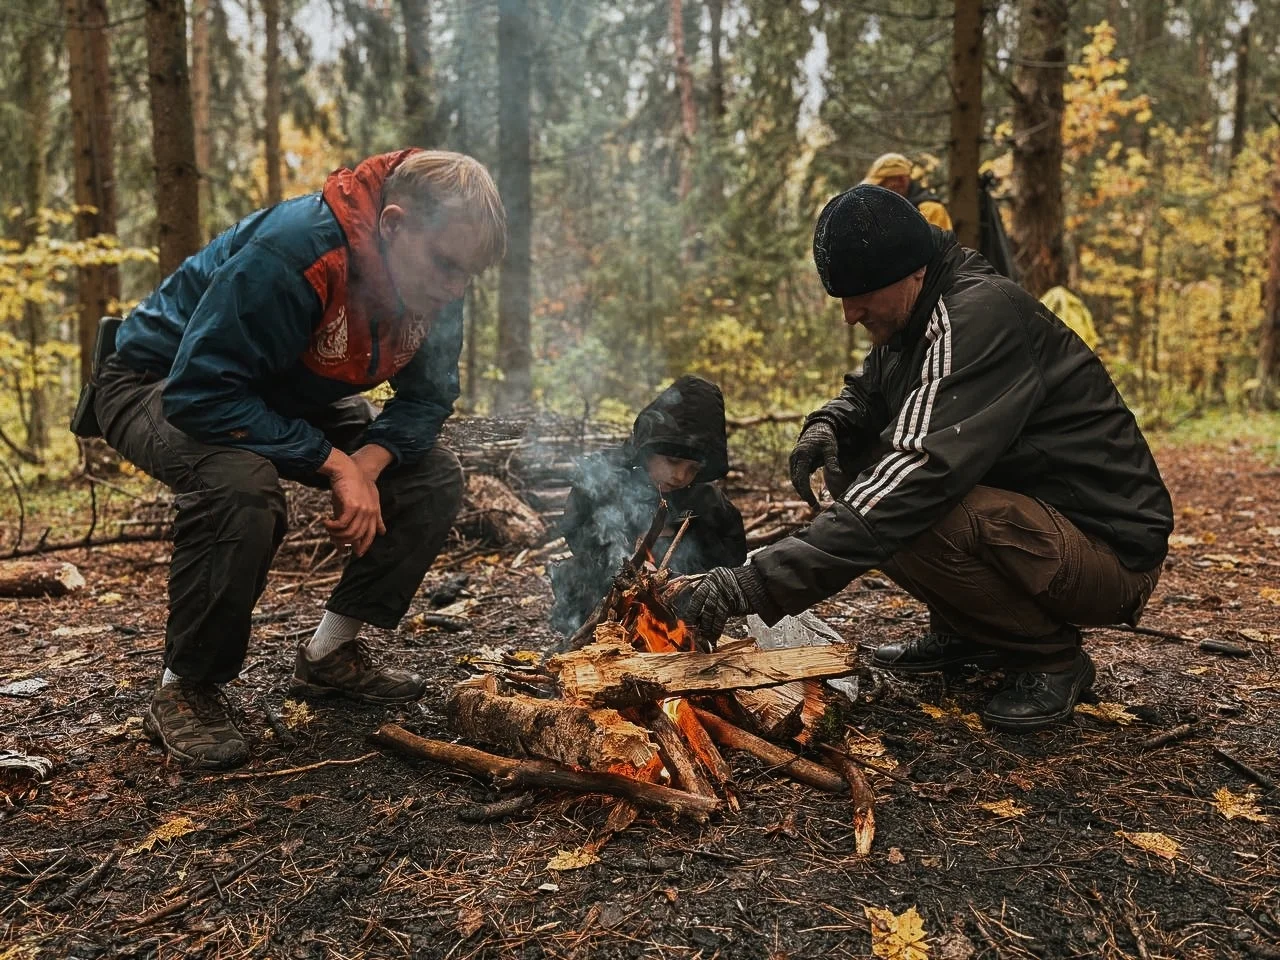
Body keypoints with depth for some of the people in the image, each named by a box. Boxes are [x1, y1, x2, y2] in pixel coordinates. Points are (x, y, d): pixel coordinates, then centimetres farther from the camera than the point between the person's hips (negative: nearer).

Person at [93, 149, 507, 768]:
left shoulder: (433, 283, -13)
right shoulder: (291, 252, -36)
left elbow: (427, 396, -7)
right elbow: (202, 393, -36)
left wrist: (372, 460, -27)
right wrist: (334, 461, -36)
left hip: (290, 398, 7)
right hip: (162, 385, -7)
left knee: (434, 479, -8)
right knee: (240, 484, -40)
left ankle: (330, 655, 5)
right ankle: (184, 692, -16)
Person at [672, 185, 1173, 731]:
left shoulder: (979, 317, -25)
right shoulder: (917, 315, 3)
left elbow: (918, 475, -36)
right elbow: (866, 393, 18)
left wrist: (754, 585, -40)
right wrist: (829, 425, -9)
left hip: (1110, 551, -9)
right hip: (1028, 512, 9)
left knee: (905, 509, -33)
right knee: (855, 460, 0)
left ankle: (1052, 656, -6)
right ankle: (970, 632, 11)